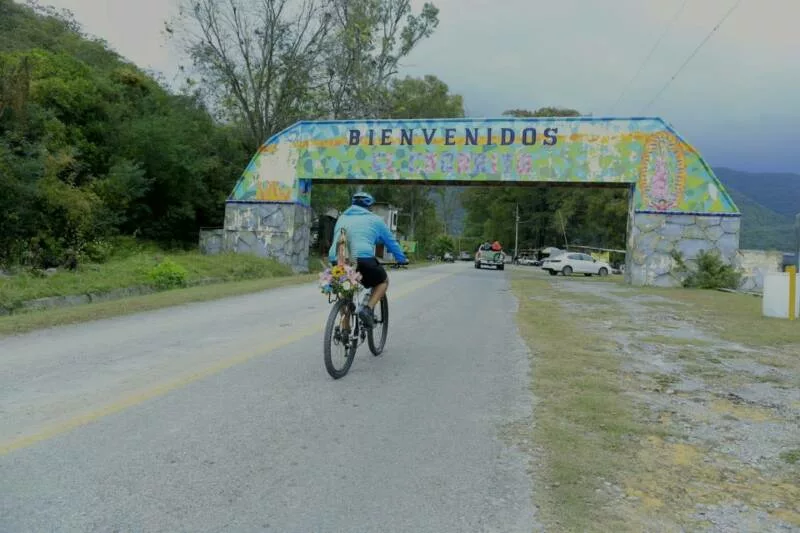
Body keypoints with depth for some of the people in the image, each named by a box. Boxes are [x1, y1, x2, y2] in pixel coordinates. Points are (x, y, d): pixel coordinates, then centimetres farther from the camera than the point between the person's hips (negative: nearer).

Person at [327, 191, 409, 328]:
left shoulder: (342, 218, 26)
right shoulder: (375, 220, 15)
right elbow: (391, 241, 22)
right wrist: (402, 259, 35)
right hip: (362, 259, -4)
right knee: (383, 281, 21)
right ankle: (368, 309, 0)